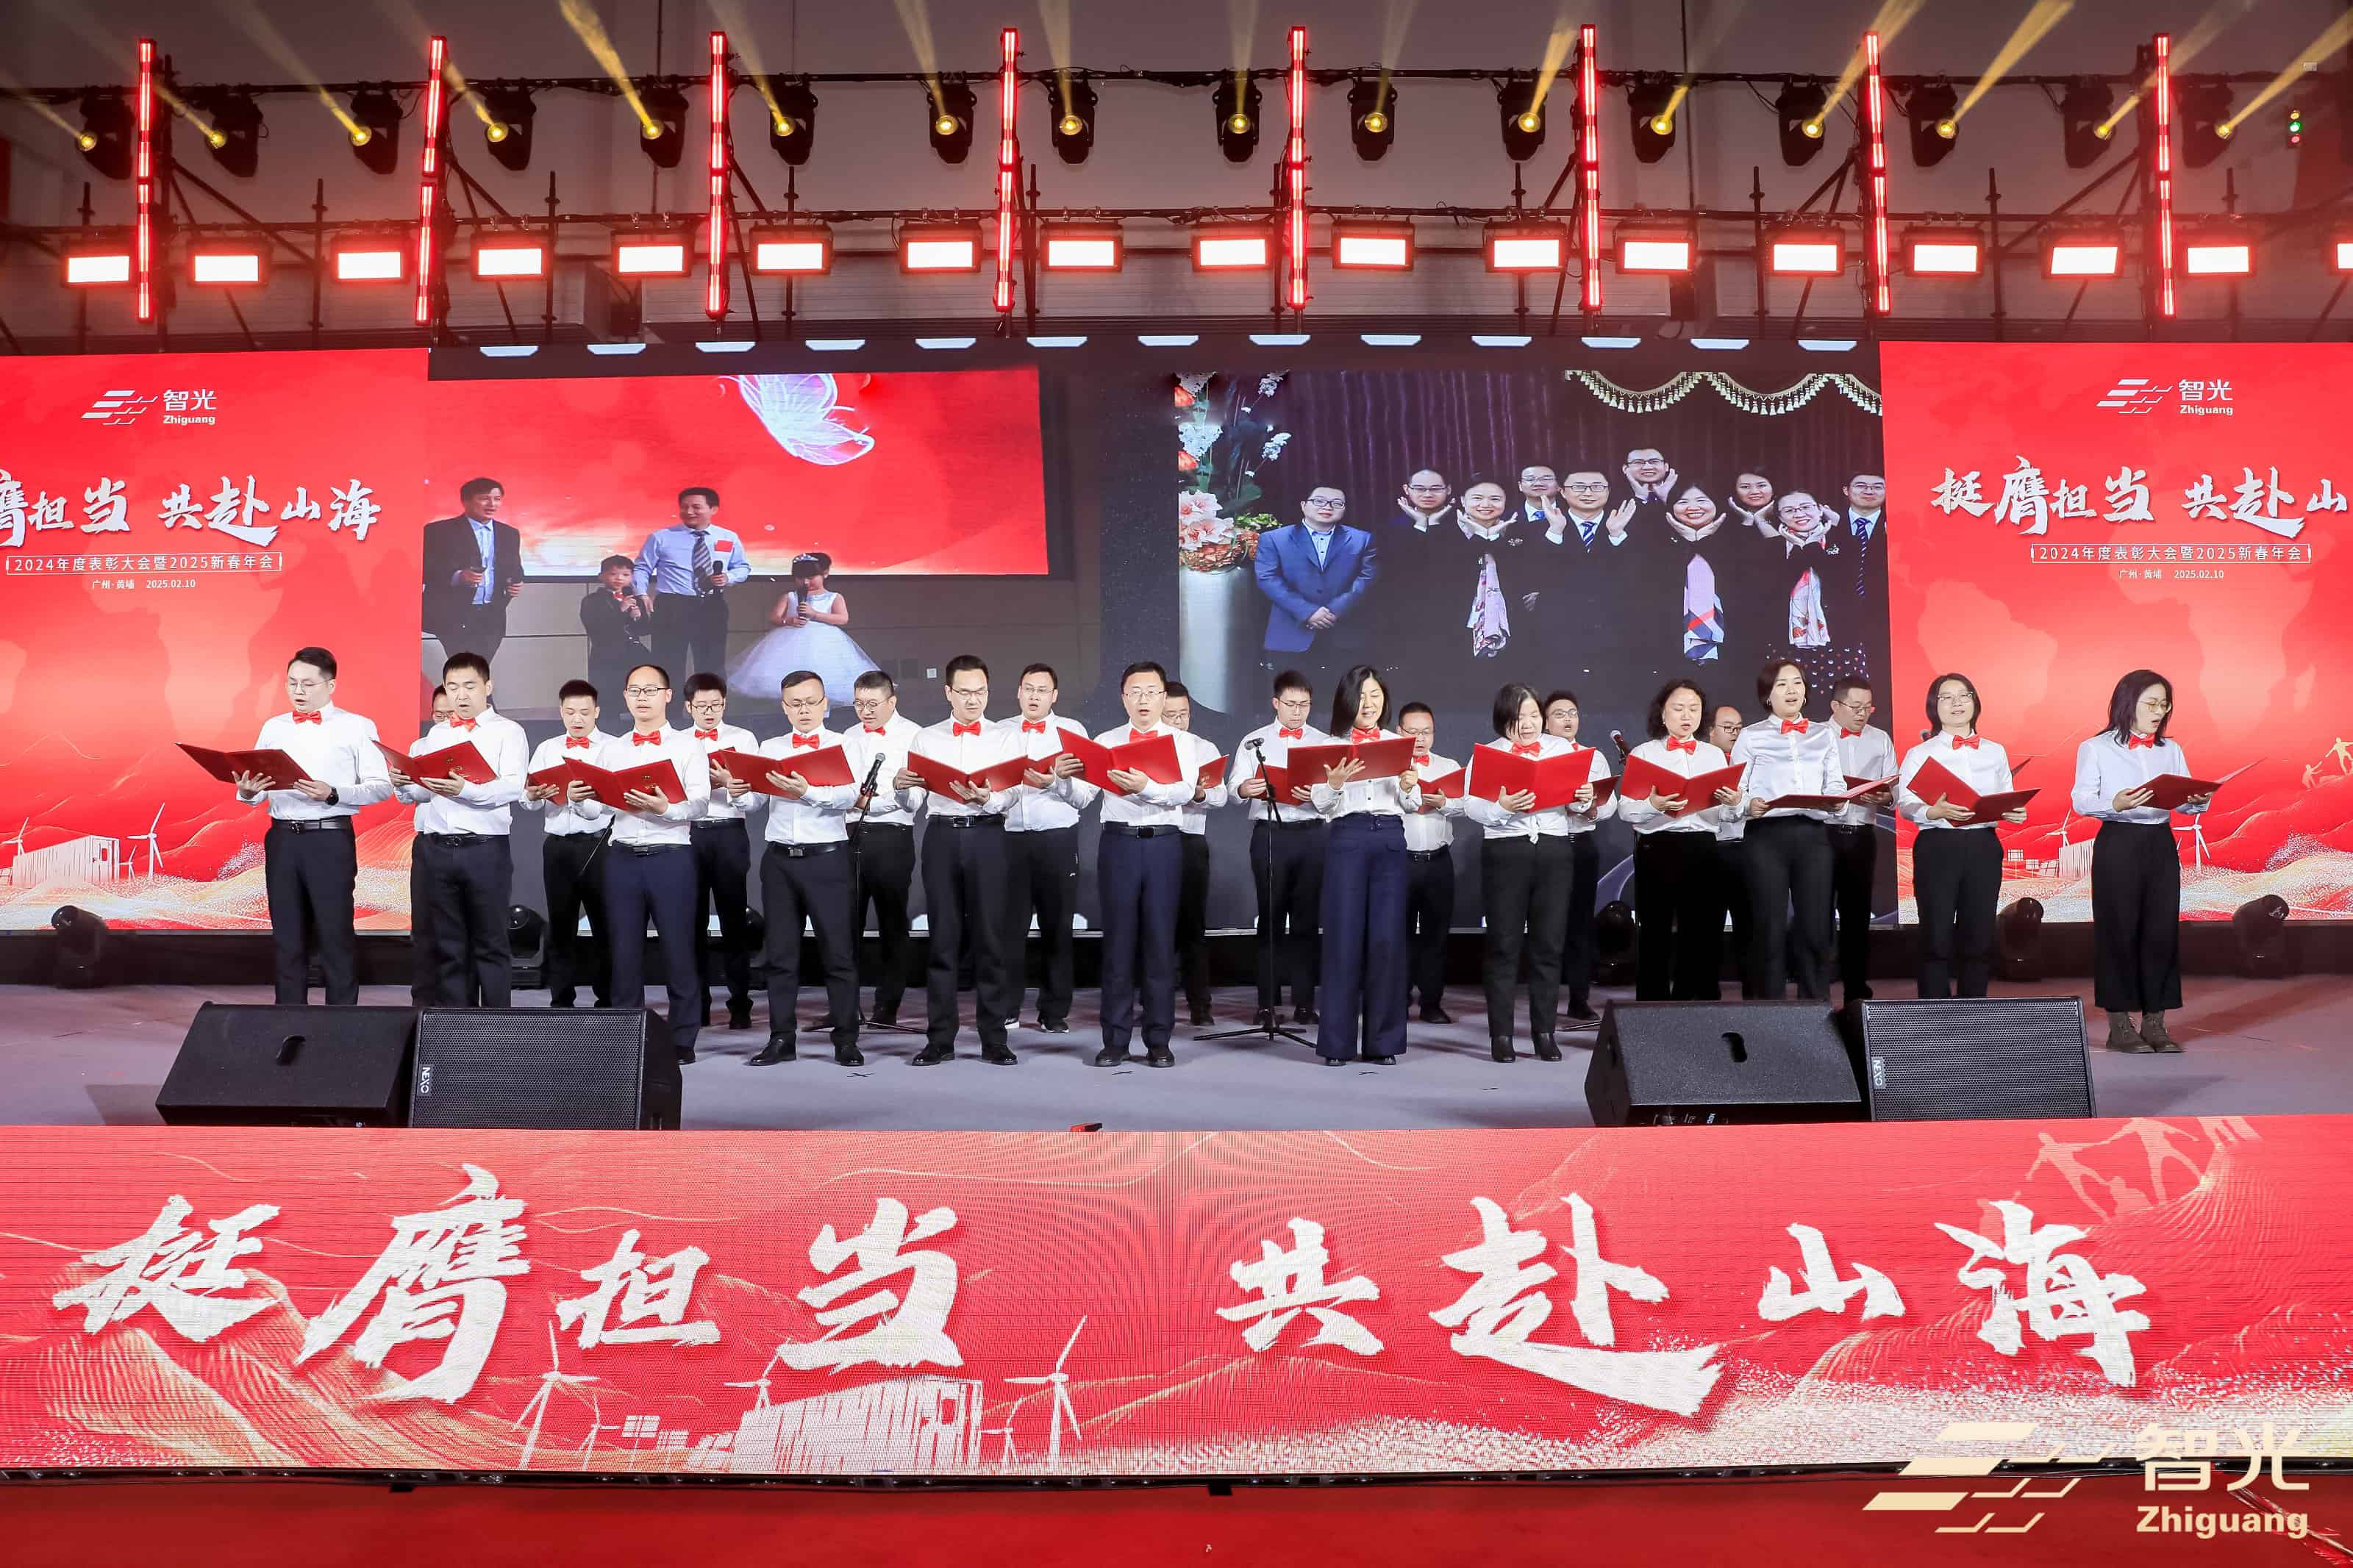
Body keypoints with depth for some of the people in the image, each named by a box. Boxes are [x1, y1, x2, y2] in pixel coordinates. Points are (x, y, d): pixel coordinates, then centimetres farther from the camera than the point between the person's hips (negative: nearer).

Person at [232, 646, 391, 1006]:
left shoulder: (357, 727, 1)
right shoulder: (273, 727, 14)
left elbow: (381, 786, -6)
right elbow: (258, 790, 14)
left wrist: (333, 794, -19)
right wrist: (248, 792, -9)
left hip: (331, 840, -4)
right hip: (282, 839, 4)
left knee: (336, 935, -3)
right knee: (287, 937, 8)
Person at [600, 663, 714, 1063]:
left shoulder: (687, 745, 5)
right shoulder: (613, 749, 17)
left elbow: (699, 802, -8)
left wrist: (665, 807, -24)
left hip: (670, 855, -3)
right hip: (622, 856, 3)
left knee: (678, 948, -1)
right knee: (625, 948, 6)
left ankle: (683, 1039, 7)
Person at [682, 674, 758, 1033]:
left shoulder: (744, 739, 6)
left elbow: (759, 796, -2)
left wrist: (739, 795, -23)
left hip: (729, 834, -2)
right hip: (688, 834, 2)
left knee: (734, 920, 0)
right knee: (693, 921, 5)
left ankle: (740, 1005, 6)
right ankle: (697, 1004, 13)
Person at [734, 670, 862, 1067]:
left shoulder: (845, 746, 5)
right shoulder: (770, 747, 15)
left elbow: (848, 797, -11)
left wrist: (807, 792, -27)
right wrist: (734, 785, -16)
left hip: (827, 856, -3)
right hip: (779, 857, 3)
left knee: (838, 949, -2)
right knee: (780, 952, 6)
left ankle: (846, 1040, 5)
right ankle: (781, 1038, 12)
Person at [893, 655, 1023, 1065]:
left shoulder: (1005, 738, 9)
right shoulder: (925, 739, 12)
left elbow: (1009, 796, -3)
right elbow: (914, 803, 8)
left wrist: (985, 799, -25)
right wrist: (900, 787, -15)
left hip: (986, 835, -1)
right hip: (941, 835, 1)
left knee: (990, 936, -1)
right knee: (943, 937, 2)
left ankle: (994, 1039, 4)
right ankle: (940, 1039, 7)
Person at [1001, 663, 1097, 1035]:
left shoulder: (1072, 732, 8)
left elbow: (1086, 793, -1)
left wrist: (1054, 782, -16)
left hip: (1057, 840, -1)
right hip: (1009, 838, 1)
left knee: (1057, 927, 2)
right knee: (1009, 926, 1)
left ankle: (1055, 1012, 9)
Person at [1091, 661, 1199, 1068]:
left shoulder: (1181, 743, 8)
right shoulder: (1105, 742, 12)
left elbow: (1184, 792, -9)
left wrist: (1146, 787, -26)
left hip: (1163, 844, 0)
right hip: (1118, 842, 1)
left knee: (1160, 940, 2)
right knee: (1118, 939, 1)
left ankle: (1159, 1041, 8)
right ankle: (1115, 1040, 7)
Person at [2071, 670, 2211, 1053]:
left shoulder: (2171, 749, 14)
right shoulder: (2096, 748, 0)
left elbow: (2187, 801, 7)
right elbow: (2082, 801, -9)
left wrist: (2199, 800, -16)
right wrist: (2115, 803, -27)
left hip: (2161, 845, 5)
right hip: (2118, 845, -5)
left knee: (2163, 931, 3)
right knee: (2120, 932, -2)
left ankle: (2155, 1024, 10)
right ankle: (2119, 1026, 5)